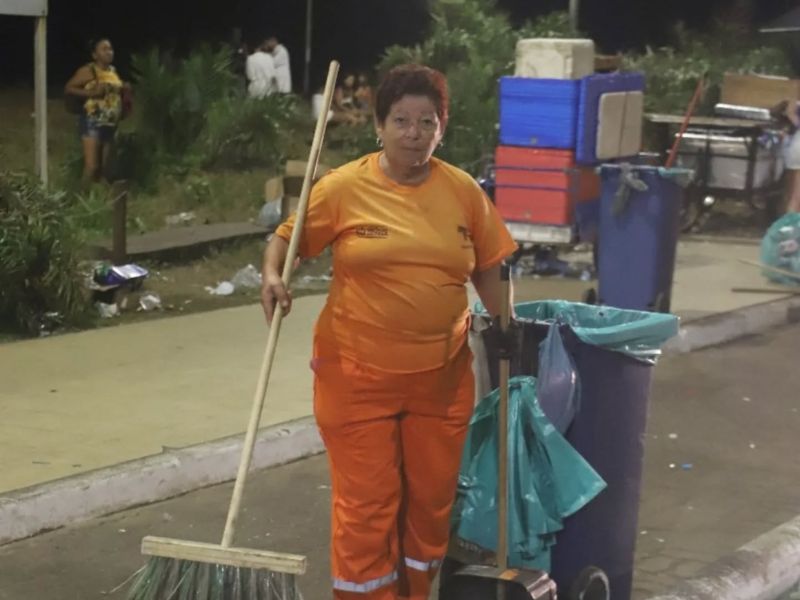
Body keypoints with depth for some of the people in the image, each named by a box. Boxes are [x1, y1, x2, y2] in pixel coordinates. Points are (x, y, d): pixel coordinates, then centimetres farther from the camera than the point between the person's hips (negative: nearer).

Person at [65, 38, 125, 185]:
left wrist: (125, 91, 5)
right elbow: (68, 88, -11)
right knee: (92, 166, -15)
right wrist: (91, 93, -21)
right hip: (92, 122, -7)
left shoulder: (113, 71, 13)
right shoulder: (88, 71, -8)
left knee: (104, 167, 11)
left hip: (110, 124, 7)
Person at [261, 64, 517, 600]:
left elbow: (487, 268, 11)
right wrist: (272, 275, -17)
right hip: (358, 375, -3)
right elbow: (287, 236, 1)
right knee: (367, 504, 1)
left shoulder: (463, 191, 1)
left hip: (441, 376, 3)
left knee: (432, 499, 13)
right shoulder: (344, 187, -7)